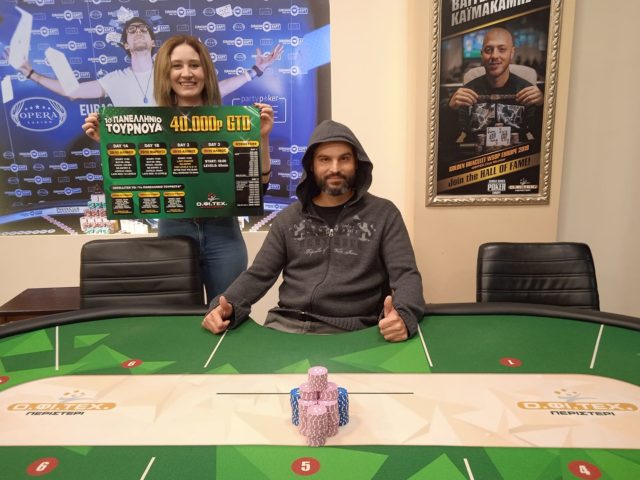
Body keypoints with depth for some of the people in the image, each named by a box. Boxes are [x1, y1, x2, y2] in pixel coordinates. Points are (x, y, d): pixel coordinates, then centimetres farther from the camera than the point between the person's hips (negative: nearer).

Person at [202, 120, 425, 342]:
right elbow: (258, 275, 10)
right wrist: (227, 306, -12)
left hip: (350, 331, -1)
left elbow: (406, 275, -4)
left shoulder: (383, 213, 5)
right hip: (285, 325, 2)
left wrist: (402, 316, -27)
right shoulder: (289, 217, 13)